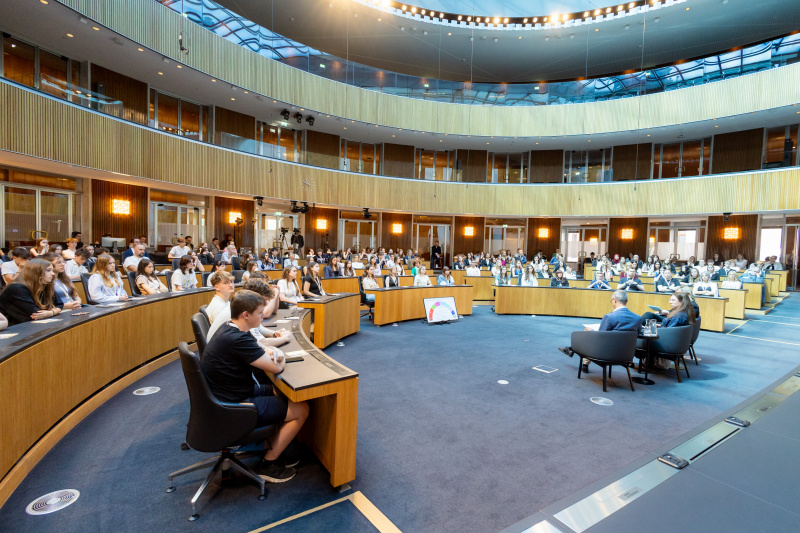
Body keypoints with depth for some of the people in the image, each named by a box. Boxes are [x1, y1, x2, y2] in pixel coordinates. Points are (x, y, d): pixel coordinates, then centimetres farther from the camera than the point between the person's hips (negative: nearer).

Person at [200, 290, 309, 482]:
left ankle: (273, 449, 27)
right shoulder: (238, 340, -29)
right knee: (301, 409, -5)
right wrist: (281, 358, -2)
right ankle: (267, 464, 10)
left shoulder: (229, 331, 3)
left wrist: (272, 351, -8)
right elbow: (276, 367, -25)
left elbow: (257, 346, 15)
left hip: (226, 396, 10)